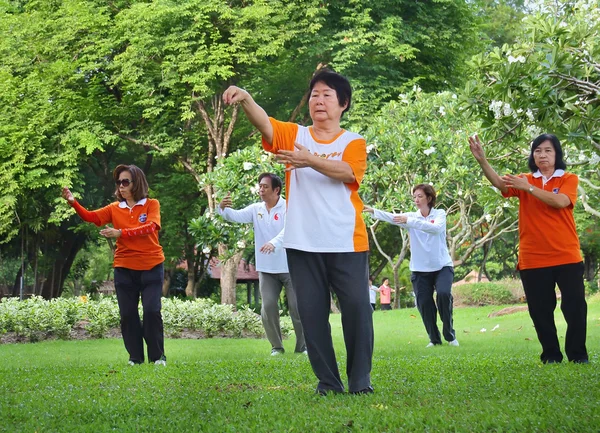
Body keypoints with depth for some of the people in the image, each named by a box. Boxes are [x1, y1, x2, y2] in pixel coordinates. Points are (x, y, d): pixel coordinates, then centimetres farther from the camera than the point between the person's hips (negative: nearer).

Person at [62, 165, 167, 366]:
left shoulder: (152, 205, -3)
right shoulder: (114, 208, 6)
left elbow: (150, 227, -20)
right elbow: (91, 217, -7)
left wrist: (121, 233, -31)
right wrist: (73, 202, -25)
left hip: (151, 268, -3)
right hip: (124, 269, 3)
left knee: (152, 311, -8)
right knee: (128, 315, 5)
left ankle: (158, 356, 5)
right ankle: (135, 357, 15)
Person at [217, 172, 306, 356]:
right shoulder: (256, 209, 4)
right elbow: (236, 216, -9)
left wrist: (274, 242, -47)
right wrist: (223, 209, -33)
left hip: (289, 267, -4)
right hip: (266, 269, 4)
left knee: (297, 306, 1)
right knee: (268, 307, 1)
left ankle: (303, 345, 13)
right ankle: (276, 346, 14)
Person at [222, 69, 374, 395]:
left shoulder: (354, 142, 5)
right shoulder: (294, 135, 10)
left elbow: (347, 172, -15)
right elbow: (264, 124, -9)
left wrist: (310, 160, -29)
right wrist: (245, 99, -29)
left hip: (346, 243, -2)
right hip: (302, 243, 2)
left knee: (356, 308, -5)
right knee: (312, 313, 3)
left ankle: (360, 380, 5)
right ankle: (327, 381, 11)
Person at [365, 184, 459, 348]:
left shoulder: (439, 214, -3)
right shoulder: (411, 216, 2)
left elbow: (436, 228, -26)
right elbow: (392, 217, -16)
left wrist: (410, 222, -35)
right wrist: (373, 211, -35)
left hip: (442, 266, -3)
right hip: (420, 269, 3)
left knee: (443, 294, -22)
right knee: (424, 303, -2)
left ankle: (450, 335, -7)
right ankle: (434, 339, 16)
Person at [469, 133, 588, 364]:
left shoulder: (569, 179, 3)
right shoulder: (525, 180, 8)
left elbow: (559, 201, -17)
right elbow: (499, 183, -11)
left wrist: (529, 188, -21)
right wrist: (482, 160, -28)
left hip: (566, 257, -2)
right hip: (533, 259, 2)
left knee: (575, 306, -2)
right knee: (540, 310, 6)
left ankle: (578, 354, 9)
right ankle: (551, 355, 16)